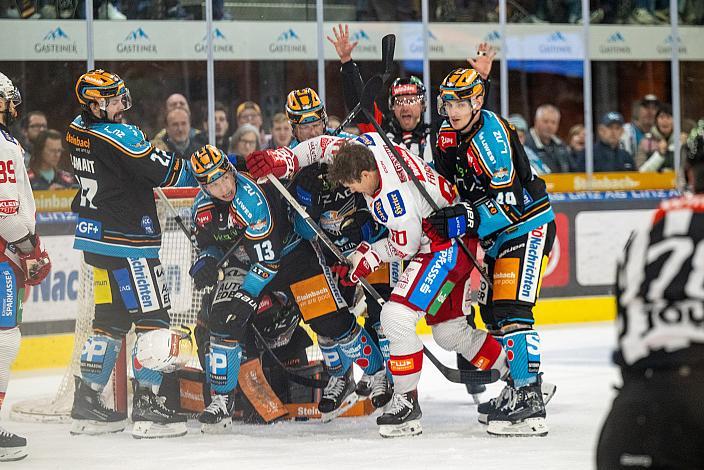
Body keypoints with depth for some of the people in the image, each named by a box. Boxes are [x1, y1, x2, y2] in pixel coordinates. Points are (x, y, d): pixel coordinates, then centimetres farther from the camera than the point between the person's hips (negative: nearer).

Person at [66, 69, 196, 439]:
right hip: (126, 242, -9)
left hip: (95, 237, 9)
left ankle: (87, 402, 18)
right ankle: (147, 408, -7)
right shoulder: (118, 137, -20)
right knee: (153, 317, -5)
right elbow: (167, 172, -16)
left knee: (111, 318, 16)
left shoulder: (77, 131, 6)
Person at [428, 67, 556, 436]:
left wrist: (467, 221, -33)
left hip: (526, 225, -10)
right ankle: (519, 385, 27)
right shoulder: (449, 135, 6)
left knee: (511, 309, -20)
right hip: (498, 232, 10)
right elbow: (441, 179, 21)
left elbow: (508, 200, -27)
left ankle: (530, 403, -25)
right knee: (491, 310, 14)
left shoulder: (491, 135, -22)